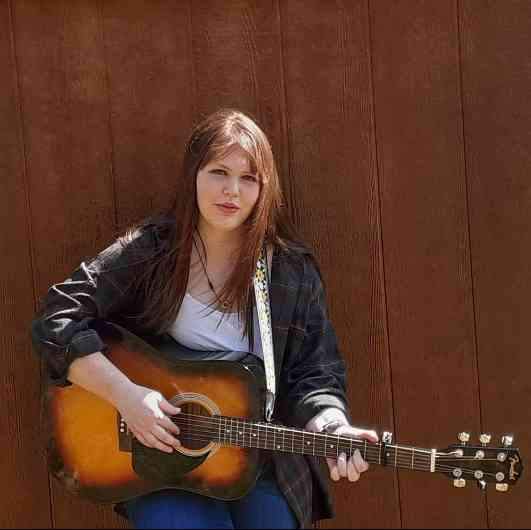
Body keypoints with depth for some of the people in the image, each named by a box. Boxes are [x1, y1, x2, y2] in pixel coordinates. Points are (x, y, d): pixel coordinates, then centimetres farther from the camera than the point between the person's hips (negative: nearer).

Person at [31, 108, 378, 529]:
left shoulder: (294, 272, -3)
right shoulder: (150, 250, -6)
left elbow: (316, 376, -2)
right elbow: (56, 320, -10)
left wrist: (332, 430, -23)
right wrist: (126, 394, -20)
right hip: (160, 463, -1)